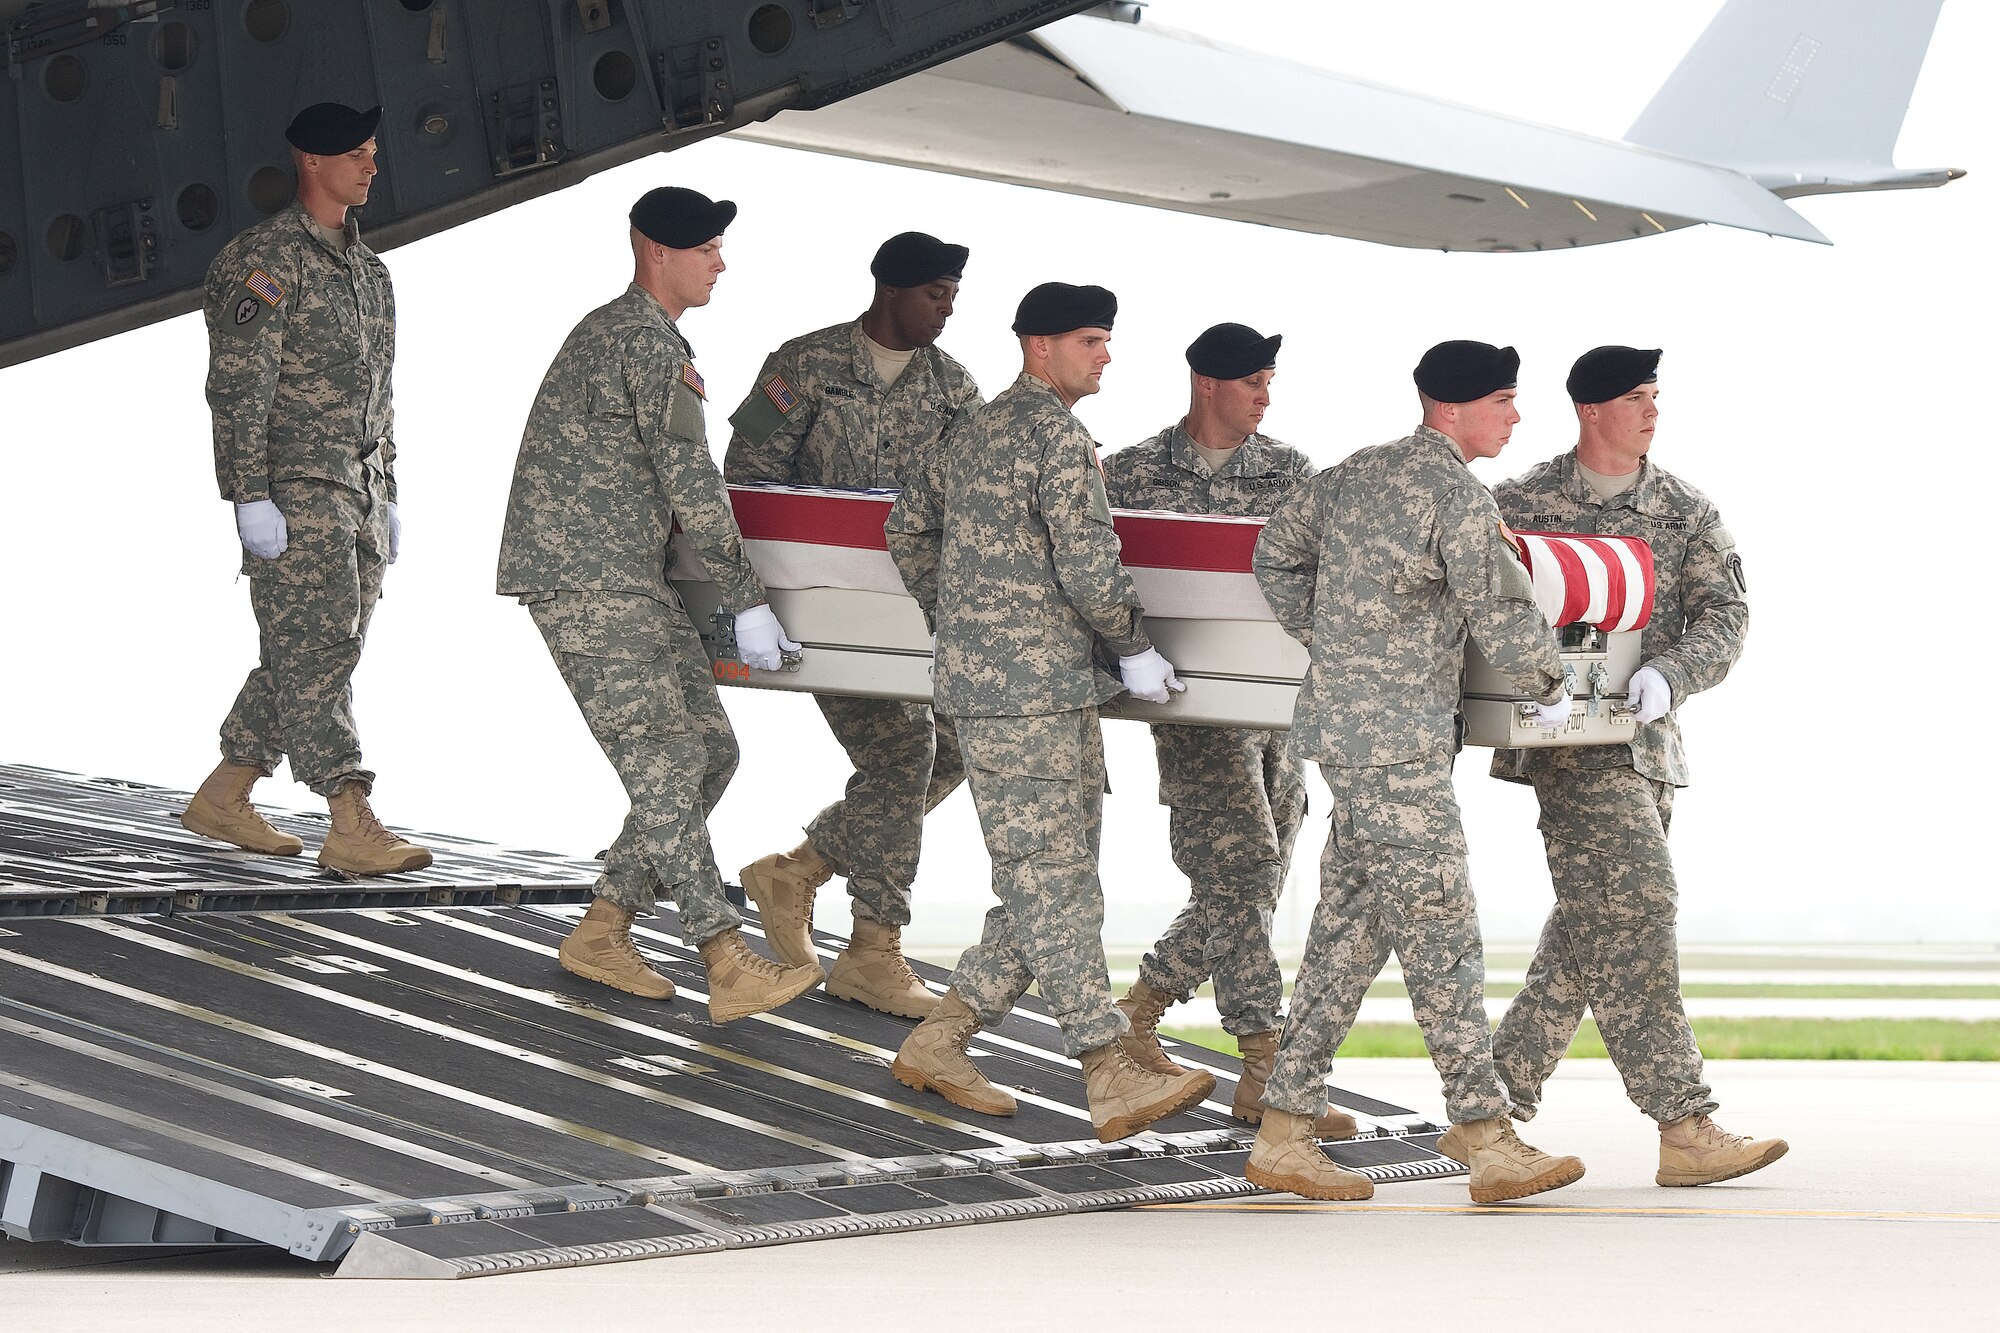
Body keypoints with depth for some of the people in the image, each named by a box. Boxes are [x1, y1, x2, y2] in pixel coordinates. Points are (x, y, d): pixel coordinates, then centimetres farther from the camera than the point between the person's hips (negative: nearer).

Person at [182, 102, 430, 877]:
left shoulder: (365, 267, 19)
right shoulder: (266, 260, -8)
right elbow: (238, 389, -14)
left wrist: (387, 496, 21)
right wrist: (251, 496, -20)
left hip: (356, 491, 9)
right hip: (296, 490, -9)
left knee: (322, 653, 10)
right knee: (316, 650, -11)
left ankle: (223, 798, 21)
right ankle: (351, 828, -16)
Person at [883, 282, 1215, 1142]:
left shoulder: (978, 432, 18)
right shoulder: (1057, 436, -12)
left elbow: (908, 529, 27)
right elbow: (1089, 567, -16)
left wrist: (954, 622, 33)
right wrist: (1135, 649, -2)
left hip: (977, 676, 10)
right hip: (1027, 692, -10)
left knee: (1056, 880, 12)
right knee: (1050, 880, -10)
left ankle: (937, 1042, 15)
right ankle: (1111, 1078, -11)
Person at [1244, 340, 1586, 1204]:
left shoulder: (1355, 474, 13)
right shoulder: (1456, 495, -13)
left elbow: (1276, 553, 23)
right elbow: (1502, 615, -12)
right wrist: (1548, 688, 5)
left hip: (1342, 727, 9)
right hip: (1399, 742, -9)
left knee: (1347, 931, 11)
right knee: (1440, 936, -5)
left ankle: (1283, 1135, 12)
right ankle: (1491, 1146, -2)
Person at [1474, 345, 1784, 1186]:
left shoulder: (1686, 514, 11)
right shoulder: (1523, 504, 2)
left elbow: (1724, 613, 1)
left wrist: (1669, 674, -18)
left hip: (1646, 739, 5)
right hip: (1568, 737, -5)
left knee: (1593, 927, 6)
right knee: (1631, 906, -14)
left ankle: (1493, 1109, 15)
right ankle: (1684, 1127, -16)